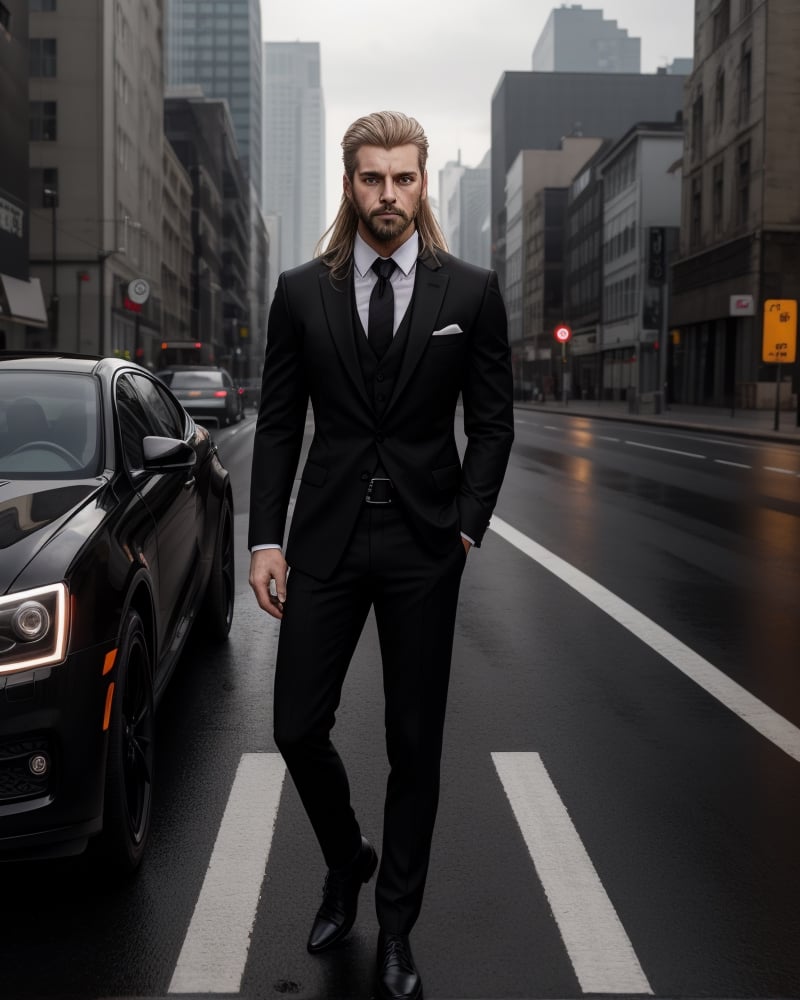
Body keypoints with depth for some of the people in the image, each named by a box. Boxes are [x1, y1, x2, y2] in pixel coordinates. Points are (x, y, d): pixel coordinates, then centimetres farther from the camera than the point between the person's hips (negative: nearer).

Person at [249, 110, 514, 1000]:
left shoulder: (470, 292, 1)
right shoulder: (301, 292, 4)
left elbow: (492, 421, 3)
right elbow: (278, 424, 5)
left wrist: (466, 527, -6)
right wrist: (265, 540, -2)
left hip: (424, 544, -1)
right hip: (326, 540, 1)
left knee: (415, 745, 7)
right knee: (298, 728, 3)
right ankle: (346, 861, 34)